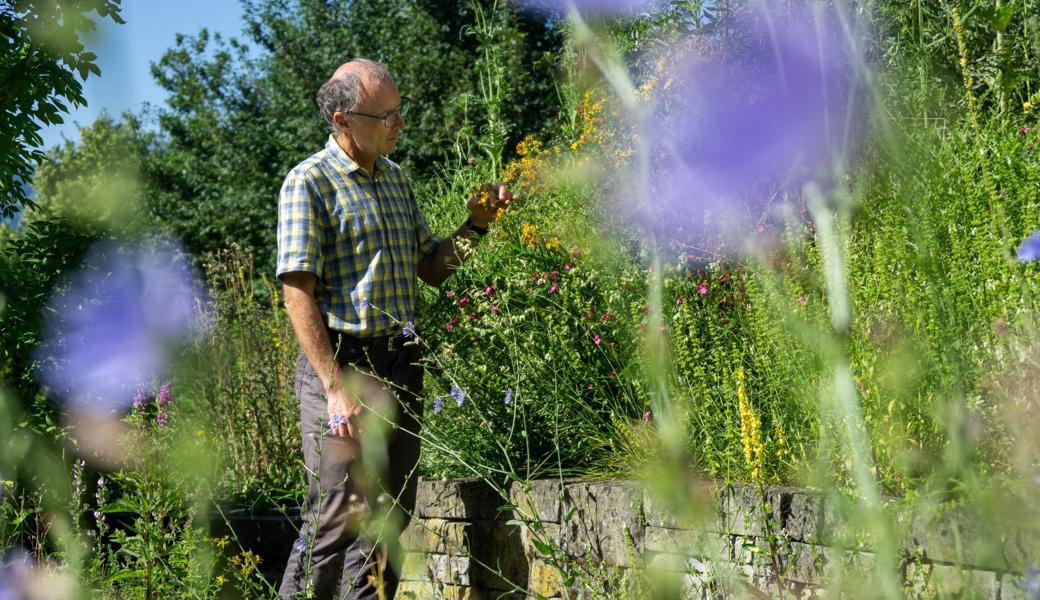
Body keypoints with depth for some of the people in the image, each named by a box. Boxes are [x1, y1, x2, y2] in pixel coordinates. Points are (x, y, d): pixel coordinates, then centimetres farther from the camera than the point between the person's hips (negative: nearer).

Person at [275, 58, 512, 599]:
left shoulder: (395, 179, 14)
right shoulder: (309, 183, -8)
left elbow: (431, 268, 20)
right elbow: (298, 293, -14)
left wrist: (475, 227, 2)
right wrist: (335, 388, -21)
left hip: (401, 364, 7)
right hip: (341, 362, -7)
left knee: (391, 515, 10)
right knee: (338, 515, -10)